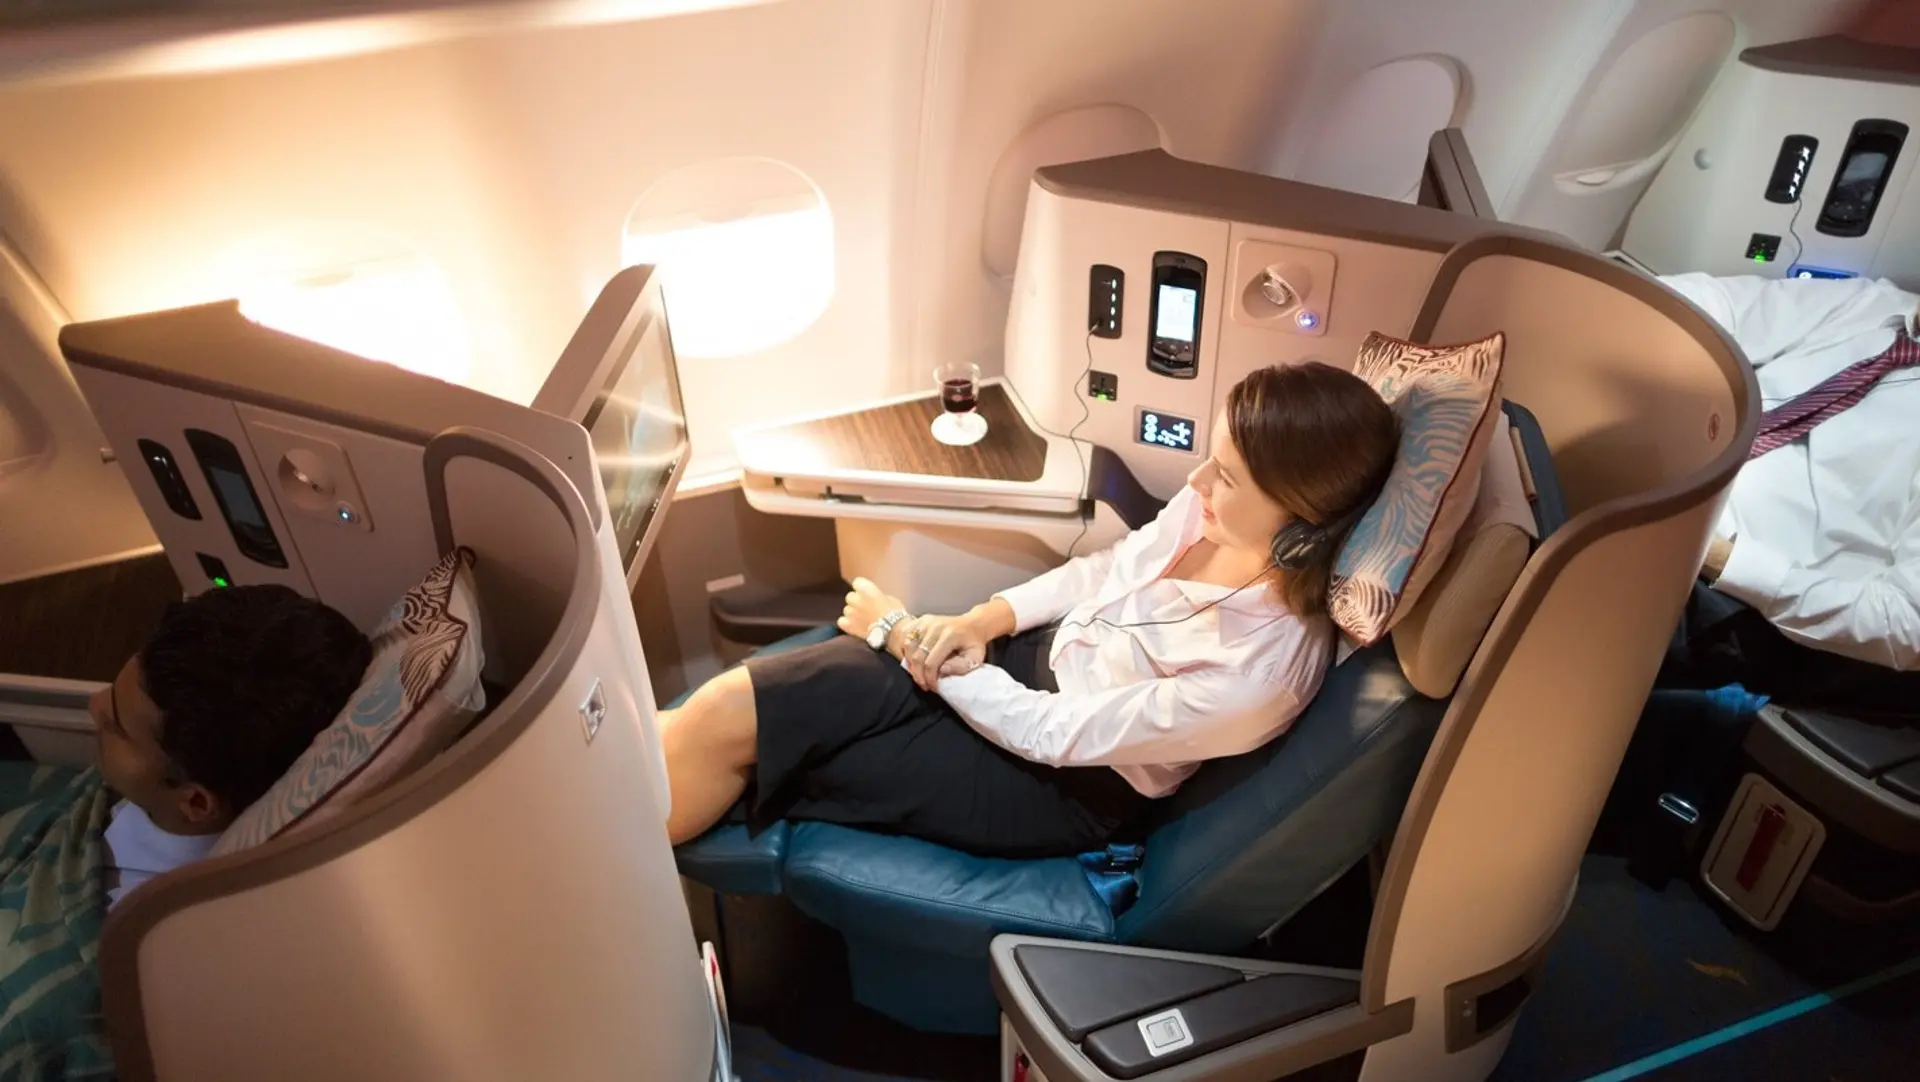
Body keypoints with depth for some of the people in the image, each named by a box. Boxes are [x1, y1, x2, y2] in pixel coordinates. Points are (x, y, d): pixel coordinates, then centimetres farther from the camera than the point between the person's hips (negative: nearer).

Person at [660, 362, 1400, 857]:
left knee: (730, 721, -9)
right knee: (730, 698, -5)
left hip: (1063, 785, -7)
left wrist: (900, 633, -14)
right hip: (1034, 660, 7)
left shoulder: (1260, 669, -31)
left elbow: (1053, 735, -23)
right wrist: (984, 620, -10)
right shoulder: (1218, 509, -11)